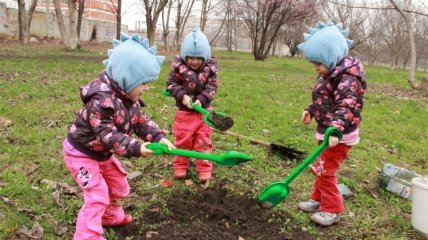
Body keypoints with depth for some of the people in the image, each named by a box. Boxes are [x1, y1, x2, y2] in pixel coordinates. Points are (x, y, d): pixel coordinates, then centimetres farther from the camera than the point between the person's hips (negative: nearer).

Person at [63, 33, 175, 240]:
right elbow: (107, 135, -37)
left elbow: (140, 121, -6)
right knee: (98, 196, -13)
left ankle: (111, 217, 45)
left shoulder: (129, 97, -6)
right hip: (81, 153, -9)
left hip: (102, 153, 9)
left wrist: (158, 137, -22)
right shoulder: (102, 100, -36)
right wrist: (135, 148, -43)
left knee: (119, 184, 21)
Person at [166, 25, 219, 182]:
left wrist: (201, 99, -21)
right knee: (182, 140, 11)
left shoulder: (210, 67, -9)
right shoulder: (178, 65, -12)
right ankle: (180, 166, 27)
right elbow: (171, 83, -7)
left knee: (203, 141, 9)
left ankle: (204, 168, 21)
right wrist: (182, 96, -21)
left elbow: (212, 86, -7)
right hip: (184, 111, 0)